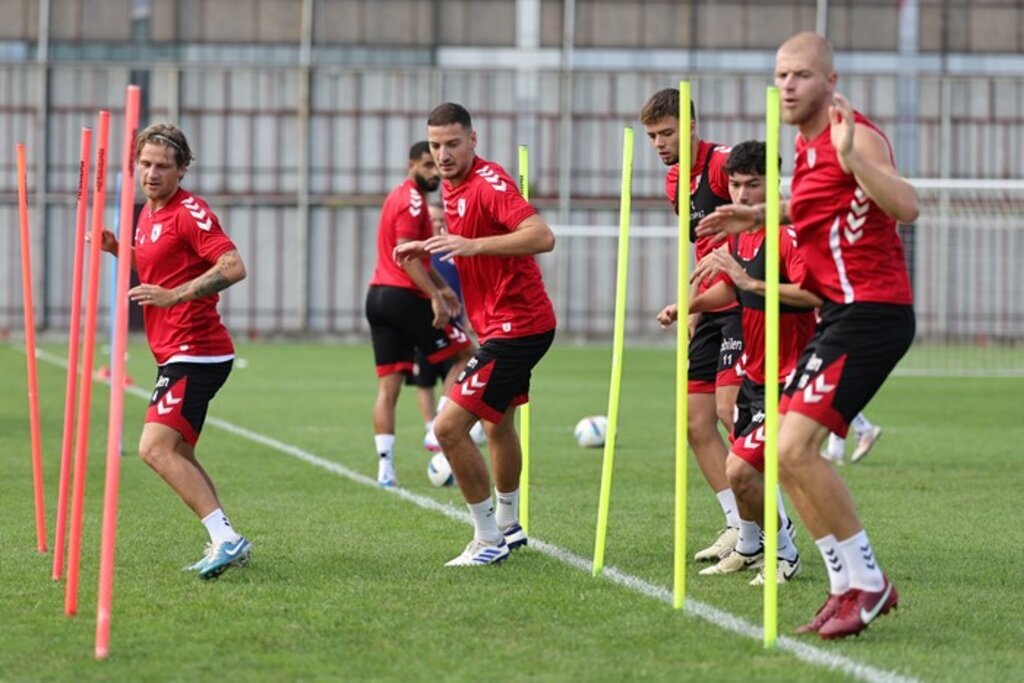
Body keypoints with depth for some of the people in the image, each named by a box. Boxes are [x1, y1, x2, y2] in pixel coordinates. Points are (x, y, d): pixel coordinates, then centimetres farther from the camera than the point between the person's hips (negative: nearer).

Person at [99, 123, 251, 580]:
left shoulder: (189, 213, -13)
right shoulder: (148, 213, 16)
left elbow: (233, 267, -24)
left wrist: (173, 295, -30)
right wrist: (118, 250, 12)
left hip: (194, 352, -10)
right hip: (177, 353, 10)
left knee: (156, 448, -19)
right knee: (176, 454, 15)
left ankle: (225, 538, -24)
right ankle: (224, 544, 19)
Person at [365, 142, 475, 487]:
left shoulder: (400, 198, 22)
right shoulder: (412, 200, -10)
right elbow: (405, 254, -20)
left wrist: (443, 287, 31)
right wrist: (435, 296, -23)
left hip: (378, 294, 9)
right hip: (403, 297, -9)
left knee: (388, 385, 4)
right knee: (466, 353, 5)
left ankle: (385, 468, -2)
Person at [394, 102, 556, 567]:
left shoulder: (488, 183, -20)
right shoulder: (451, 186, 9)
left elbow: (542, 237, -33)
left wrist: (473, 244, -38)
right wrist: (427, 248, 11)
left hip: (514, 327, -11)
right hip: (502, 323, 11)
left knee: (449, 427, -15)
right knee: (497, 423, 27)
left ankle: (489, 540, -5)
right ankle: (508, 526, 47)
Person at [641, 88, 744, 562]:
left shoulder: (721, 163, -13)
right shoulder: (674, 181, 15)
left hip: (744, 303, -9)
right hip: (713, 308, 9)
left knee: (729, 406, -20)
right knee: (696, 424, 5)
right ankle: (737, 527, 12)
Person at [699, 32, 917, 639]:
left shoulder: (855, 135, -13)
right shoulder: (807, 145, 16)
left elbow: (906, 207, -30)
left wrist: (851, 156, -40)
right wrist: (759, 217, 25)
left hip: (870, 311, -10)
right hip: (840, 315, 10)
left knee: (796, 449, -18)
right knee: (790, 454, 8)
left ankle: (866, 580, -6)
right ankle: (850, 586, 15)